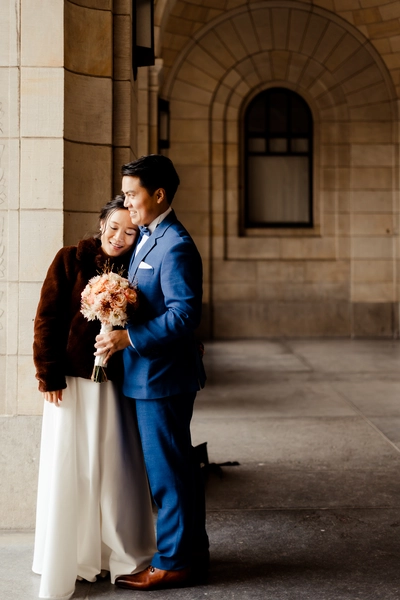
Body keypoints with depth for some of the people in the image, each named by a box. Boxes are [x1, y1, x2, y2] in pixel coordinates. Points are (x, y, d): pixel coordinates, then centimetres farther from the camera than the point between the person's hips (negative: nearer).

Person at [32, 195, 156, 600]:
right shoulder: (71, 260, -2)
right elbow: (47, 318, -4)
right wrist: (50, 375, -9)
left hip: (113, 384, 2)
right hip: (71, 382, -2)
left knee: (115, 469, 8)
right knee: (68, 469, 3)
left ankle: (119, 553, 23)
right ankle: (66, 562, 15)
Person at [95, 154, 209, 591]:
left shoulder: (174, 246, -18)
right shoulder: (148, 239, 14)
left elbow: (184, 314, -24)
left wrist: (128, 339, -24)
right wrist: (121, 334, 4)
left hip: (161, 377, -10)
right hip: (150, 374, 10)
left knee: (166, 470, -1)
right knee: (177, 466, 18)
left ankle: (174, 562, 11)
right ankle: (192, 551, 30)